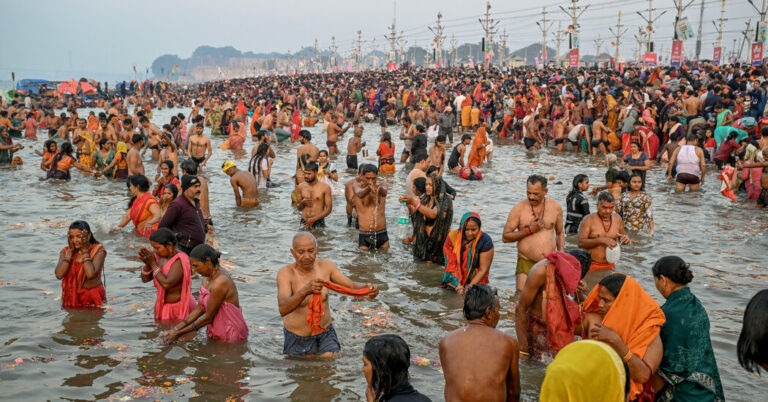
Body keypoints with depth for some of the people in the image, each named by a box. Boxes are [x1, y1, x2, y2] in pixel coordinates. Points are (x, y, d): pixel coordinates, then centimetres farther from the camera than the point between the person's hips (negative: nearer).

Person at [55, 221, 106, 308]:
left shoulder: (98, 251, -11)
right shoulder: (66, 251, 1)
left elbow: (91, 274, -27)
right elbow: (59, 275, -15)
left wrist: (85, 250, -18)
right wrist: (71, 250, -12)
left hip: (92, 299, -3)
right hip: (71, 297, 3)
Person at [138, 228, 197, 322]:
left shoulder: (180, 261, -20)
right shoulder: (161, 257, 2)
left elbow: (166, 284, -30)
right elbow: (145, 279, 7)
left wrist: (153, 264, -21)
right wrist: (147, 264, -13)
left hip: (178, 307, -8)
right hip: (163, 307, 8)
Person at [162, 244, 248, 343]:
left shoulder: (220, 282, -24)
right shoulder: (207, 277, 3)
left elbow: (208, 317, -18)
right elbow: (200, 308, 7)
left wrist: (179, 333, -11)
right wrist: (176, 329, 1)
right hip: (217, 333, 8)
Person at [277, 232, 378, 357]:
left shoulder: (326, 266, -9)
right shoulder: (286, 273, -22)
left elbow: (352, 287, -7)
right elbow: (283, 309, -37)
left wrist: (367, 288, -31)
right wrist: (305, 291, -55)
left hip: (325, 334, 3)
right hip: (297, 339, -2)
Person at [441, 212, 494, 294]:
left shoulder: (485, 241, -9)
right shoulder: (452, 237, -7)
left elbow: (483, 270, -8)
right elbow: (450, 265, -9)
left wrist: (471, 285, -20)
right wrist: (458, 285, -20)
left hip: (476, 282, -1)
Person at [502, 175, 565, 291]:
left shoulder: (555, 207, 4)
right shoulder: (519, 208, -5)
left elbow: (560, 233, 17)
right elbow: (505, 237, -5)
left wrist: (560, 251, -1)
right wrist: (528, 230, -14)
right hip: (526, 263, -2)